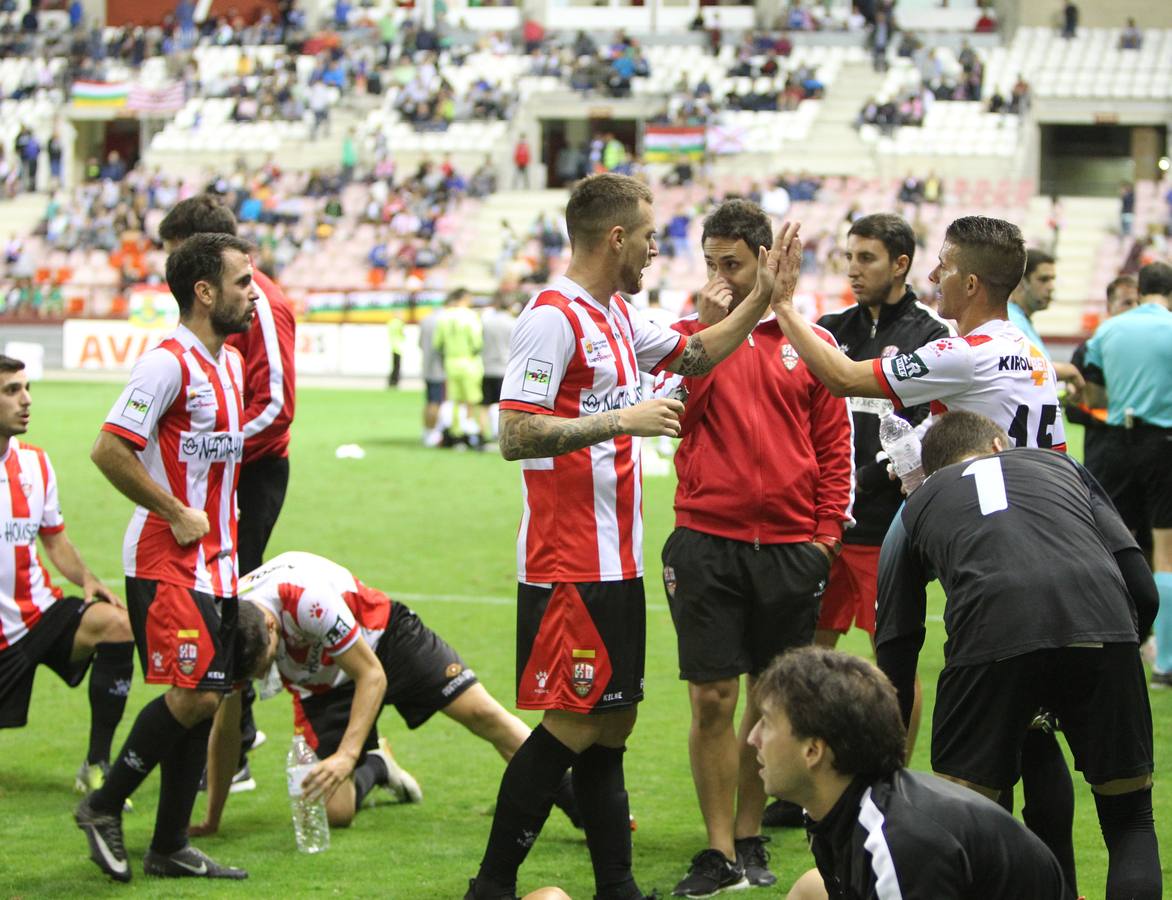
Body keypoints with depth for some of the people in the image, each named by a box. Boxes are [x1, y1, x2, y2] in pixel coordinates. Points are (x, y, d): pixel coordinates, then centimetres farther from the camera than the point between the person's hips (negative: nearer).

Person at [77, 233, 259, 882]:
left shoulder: (230, 362, 14)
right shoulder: (169, 362, -15)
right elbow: (109, 450, -21)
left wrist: (221, 525, 15)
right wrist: (178, 515, -16)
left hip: (213, 563, 9)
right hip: (166, 561, -9)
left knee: (206, 699, 7)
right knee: (193, 694, -14)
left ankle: (170, 847, 13)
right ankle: (103, 806, 2)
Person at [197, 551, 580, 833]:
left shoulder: (306, 596, -38)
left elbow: (372, 675, -28)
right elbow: (225, 731, -9)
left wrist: (347, 755, -37)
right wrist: (211, 821, -7)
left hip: (385, 638, -4)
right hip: (325, 688, 4)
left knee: (485, 715, -16)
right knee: (333, 811, -12)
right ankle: (374, 766, 23)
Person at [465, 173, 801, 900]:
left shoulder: (617, 317, 14)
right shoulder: (553, 318, -15)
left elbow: (693, 356, 31)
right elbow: (515, 435, -22)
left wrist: (764, 298, 22)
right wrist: (621, 421, -21)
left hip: (616, 563, 9)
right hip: (570, 565, -9)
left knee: (610, 722, 11)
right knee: (573, 723, -8)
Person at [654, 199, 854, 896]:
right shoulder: (691, 333, 6)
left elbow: (834, 445, 10)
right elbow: (671, 407, -10)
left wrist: (827, 531, 3)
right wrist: (707, 330, -13)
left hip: (789, 546, 1)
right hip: (707, 543, -1)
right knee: (712, 699, -4)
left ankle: (751, 837, 22)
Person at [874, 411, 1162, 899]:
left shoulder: (916, 507, 31)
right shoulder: (1059, 464, 33)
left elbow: (896, 647, 29)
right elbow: (1143, 589, 23)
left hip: (992, 637, -1)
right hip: (1103, 625, 1)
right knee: (1130, 818, 18)